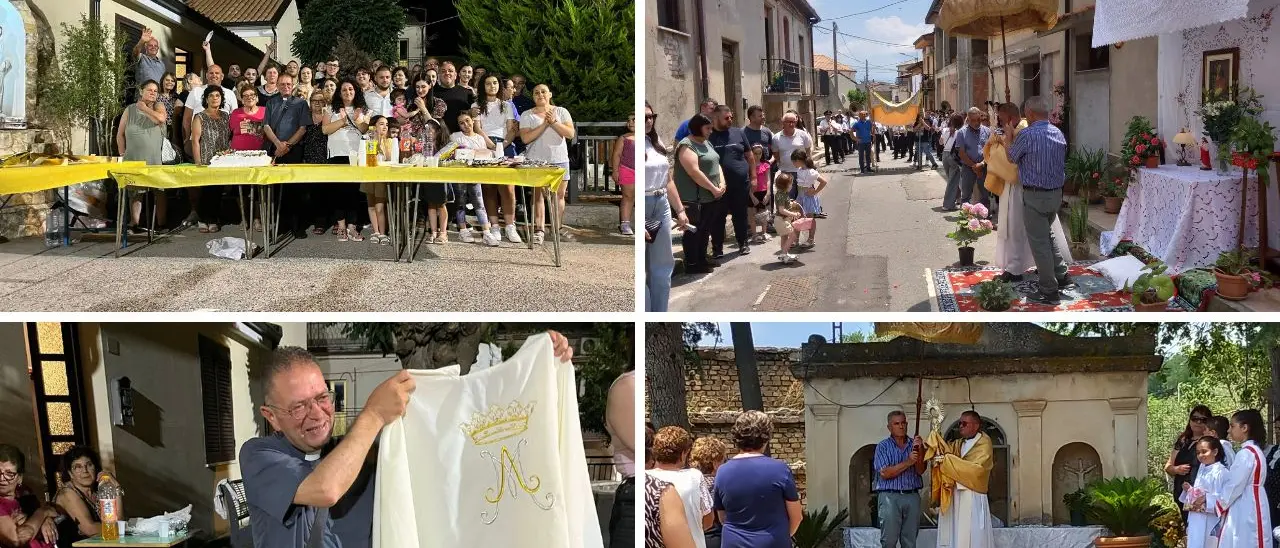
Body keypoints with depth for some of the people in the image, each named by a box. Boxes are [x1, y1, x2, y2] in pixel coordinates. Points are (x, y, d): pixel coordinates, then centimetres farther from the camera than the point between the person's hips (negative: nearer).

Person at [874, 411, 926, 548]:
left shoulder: (914, 444, 9)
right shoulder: (883, 446, 2)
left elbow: (920, 470, 0)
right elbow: (884, 473, -9)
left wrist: (920, 451, -16)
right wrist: (908, 462, -16)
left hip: (912, 496, 3)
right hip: (890, 497, -3)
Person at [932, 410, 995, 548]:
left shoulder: (984, 443, -4)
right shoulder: (959, 444, 16)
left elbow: (977, 469, -18)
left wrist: (947, 459, -18)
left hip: (972, 497, -6)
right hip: (955, 495, 6)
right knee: (956, 535, 3)